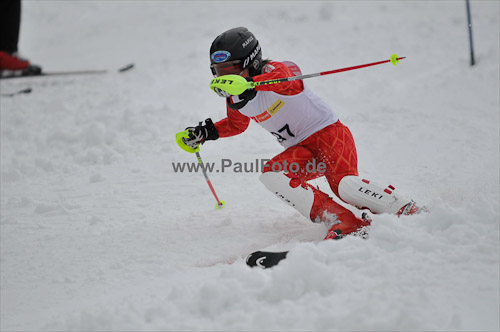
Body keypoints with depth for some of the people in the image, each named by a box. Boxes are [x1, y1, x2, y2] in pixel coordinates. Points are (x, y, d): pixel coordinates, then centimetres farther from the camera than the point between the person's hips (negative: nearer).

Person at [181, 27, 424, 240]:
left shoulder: (273, 71, -18)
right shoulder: (235, 100, 5)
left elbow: (289, 80, -45)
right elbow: (235, 124, 28)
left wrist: (250, 82, -64)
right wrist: (206, 133, 9)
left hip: (328, 132, -7)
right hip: (301, 150, 8)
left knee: (345, 185, -33)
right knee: (271, 175, -23)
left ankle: (409, 212, -14)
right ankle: (342, 223, -28)